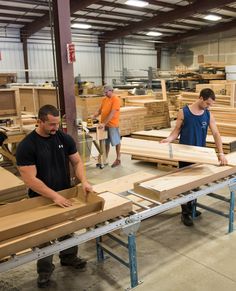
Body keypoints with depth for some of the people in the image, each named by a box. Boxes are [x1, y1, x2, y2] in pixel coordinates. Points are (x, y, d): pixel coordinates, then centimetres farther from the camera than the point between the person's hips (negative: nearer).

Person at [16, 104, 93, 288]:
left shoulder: (65, 138, -7)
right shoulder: (26, 146, -21)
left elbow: (77, 161, -1)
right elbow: (30, 179, -25)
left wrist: (84, 181, -19)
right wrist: (54, 196, -31)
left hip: (66, 194, 4)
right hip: (41, 199, -4)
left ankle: (69, 257, 47)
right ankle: (45, 269, 36)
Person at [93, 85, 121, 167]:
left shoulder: (116, 99, -13)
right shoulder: (105, 99, 11)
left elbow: (112, 113, -21)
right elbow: (100, 110, 17)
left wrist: (104, 123, -26)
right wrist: (94, 116, -2)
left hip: (112, 124, -7)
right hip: (104, 124, 7)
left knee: (116, 142, 6)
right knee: (106, 142, 13)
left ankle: (118, 159, 17)